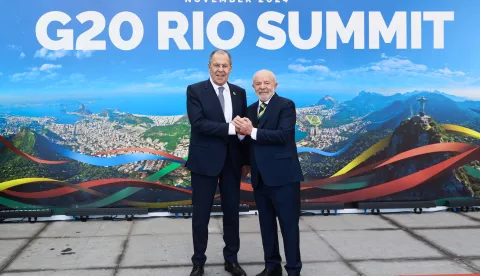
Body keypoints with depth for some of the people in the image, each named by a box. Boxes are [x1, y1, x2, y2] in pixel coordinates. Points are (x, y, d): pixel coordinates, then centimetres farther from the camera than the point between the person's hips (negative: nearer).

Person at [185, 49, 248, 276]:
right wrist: (231, 128, -24)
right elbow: (198, 123, -17)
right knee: (201, 214, 6)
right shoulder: (195, 90, -5)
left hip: (232, 161, 4)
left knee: (232, 212, 12)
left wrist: (246, 158, -4)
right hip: (205, 160, -4)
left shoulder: (239, 92, 9)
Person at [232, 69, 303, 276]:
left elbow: (283, 135, -19)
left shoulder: (286, 105, -5)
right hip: (260, 177, 7)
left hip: (282, 175, -6)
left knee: (288, 224, 0)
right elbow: (250, 140, 14)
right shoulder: (251, 109, 15)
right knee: (266, 224, 13)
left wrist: (252, 131, -21)